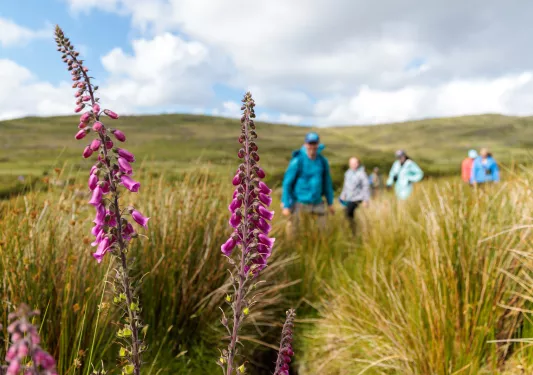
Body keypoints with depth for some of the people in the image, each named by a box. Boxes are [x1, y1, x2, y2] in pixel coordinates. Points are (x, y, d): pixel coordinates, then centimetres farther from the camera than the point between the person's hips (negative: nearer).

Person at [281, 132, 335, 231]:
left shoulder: (323, 161, 0)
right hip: (300, 203, -4)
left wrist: (330, 203, 14)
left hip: (317, 204, 4)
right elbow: (287, 183, -12)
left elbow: (327, 182, 11)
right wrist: (286, 206, -14)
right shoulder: (297, 161, -14)